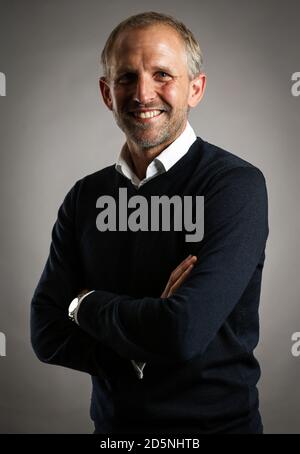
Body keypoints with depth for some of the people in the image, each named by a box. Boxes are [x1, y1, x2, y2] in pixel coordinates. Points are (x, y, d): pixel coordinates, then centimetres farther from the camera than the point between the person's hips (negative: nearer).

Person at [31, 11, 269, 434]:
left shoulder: (236, 184, -18)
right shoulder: (85, 197, -2)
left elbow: (185, 331, -28)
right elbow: (47, 336, -5)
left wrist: (87, 303, -12)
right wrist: (143, 340, -20)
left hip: (216, 420, -4)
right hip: (112, 421, 4)